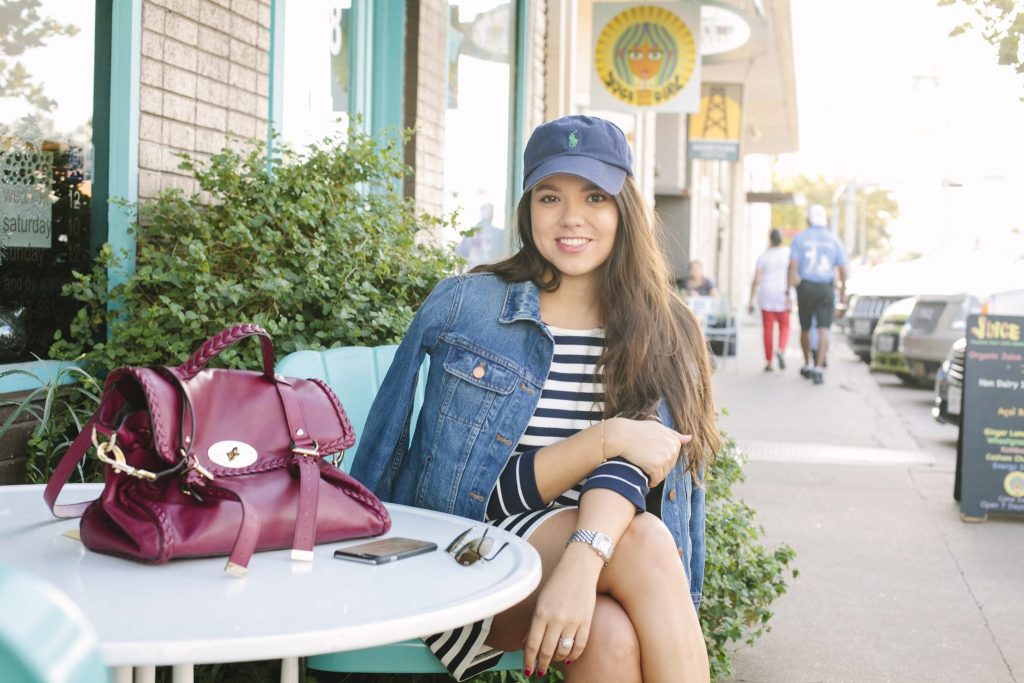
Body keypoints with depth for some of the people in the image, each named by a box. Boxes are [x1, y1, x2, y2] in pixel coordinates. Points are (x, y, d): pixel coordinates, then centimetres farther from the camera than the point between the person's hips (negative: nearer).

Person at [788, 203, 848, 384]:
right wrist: (843, 291, 18)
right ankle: (818, 368, -20)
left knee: (805, 328, 17)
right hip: (826, 289, 0)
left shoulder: (800, 239, 0)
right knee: (823, 329, -7)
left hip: (805, 288, 0)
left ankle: (808, 364, 30)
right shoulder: (834, 240, 4)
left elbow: (793, 265, -11)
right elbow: (842, 269, 5)